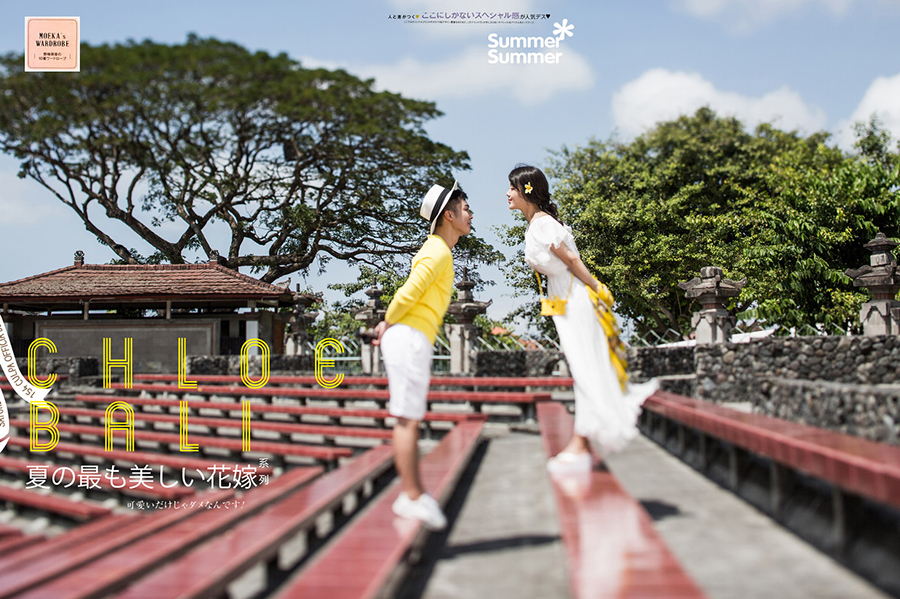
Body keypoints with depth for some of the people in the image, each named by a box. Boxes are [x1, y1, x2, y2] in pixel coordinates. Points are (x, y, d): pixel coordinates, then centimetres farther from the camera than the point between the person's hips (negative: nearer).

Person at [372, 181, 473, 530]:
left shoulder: (439, 251, 21)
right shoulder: (438, 252, -11)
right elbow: (409, 293, -18)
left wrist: (388, 325, 12)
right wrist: (388, 325, -4)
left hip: (414, 340, 10)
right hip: (409, 338, -10)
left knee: (411, 418, 11)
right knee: (408, 417, -7)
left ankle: (413, 493, 18)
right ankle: (411, 497, -4)